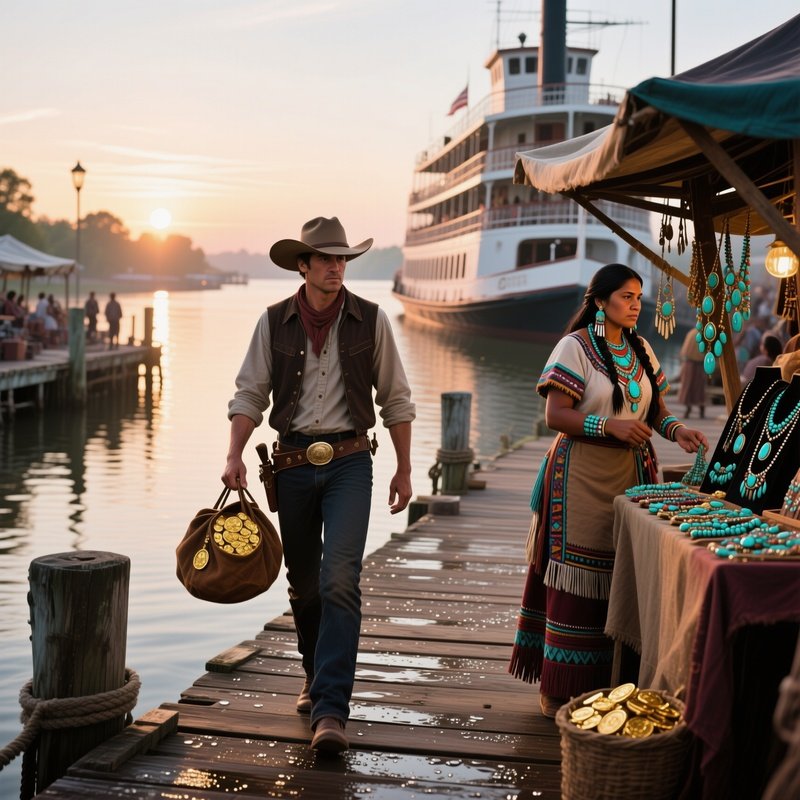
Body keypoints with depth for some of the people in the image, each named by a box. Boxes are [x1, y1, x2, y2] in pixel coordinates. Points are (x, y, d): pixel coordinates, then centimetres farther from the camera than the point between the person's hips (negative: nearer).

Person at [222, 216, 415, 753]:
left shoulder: (371, 320, 0)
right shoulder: (274, 322, 3)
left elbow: (396, 400, 6)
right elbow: (250, 393, 4)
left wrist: (404, 469, 5)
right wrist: (235, 456, -10)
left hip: (349, 462, -2)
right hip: (293, 462, 2)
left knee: (340, 582, -15)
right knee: (303, 583, 12)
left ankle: (331, 710, -16)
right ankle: (317, 679, 34)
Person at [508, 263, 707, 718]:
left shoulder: (641, 350, 14)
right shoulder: (576, 347, -5)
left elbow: (655, 408, 18)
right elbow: (555, 415, -11)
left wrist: (676, 430, -3)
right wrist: (610, 426, -21)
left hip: (632, 472, 6)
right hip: (583, 474, -6)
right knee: (578, 577, -6)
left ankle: (609, 680, 10)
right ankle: (560, 691, 2)